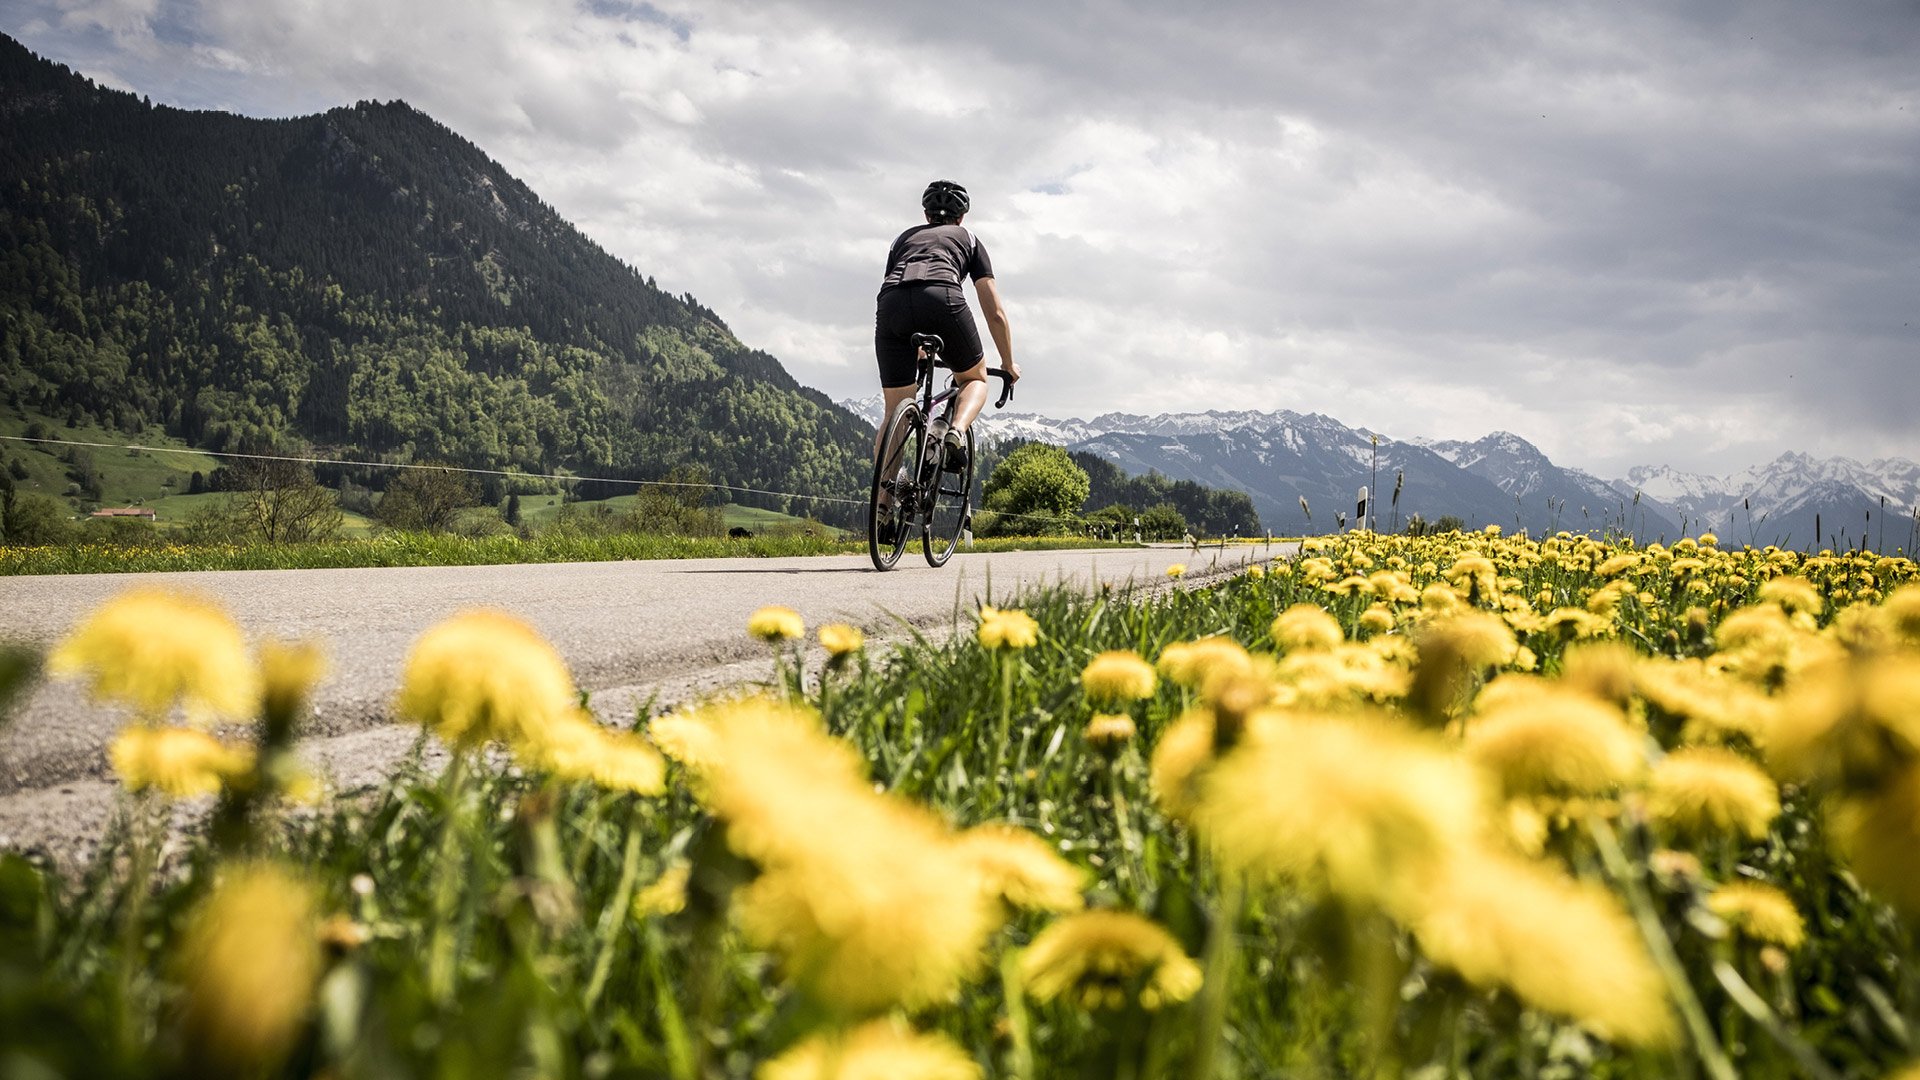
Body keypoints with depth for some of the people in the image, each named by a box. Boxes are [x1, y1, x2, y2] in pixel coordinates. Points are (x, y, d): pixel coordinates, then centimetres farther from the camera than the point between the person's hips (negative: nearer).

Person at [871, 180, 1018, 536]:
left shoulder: (904, 238, 37)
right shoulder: (968, 239, 31)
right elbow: (995, 312, 28)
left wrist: (911, 353, 56)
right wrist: (1009, 364, 40)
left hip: (891, 304, 2)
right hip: (941, 299, -2)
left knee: (894, 412, 10)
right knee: (974, 379, 23)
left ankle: (882, 506, 1)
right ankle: (955, 433, -8)